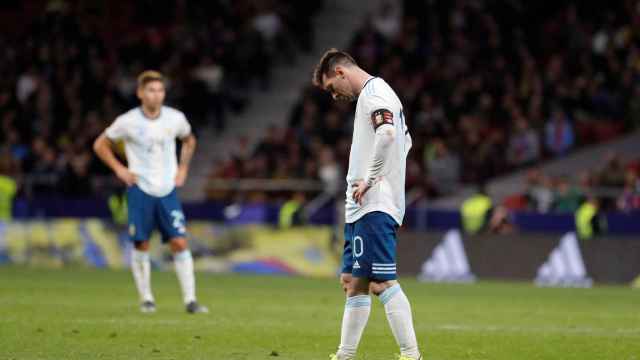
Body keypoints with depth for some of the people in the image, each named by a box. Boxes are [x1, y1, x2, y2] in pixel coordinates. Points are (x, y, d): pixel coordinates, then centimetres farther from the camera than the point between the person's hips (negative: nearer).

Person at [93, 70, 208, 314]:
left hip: (168, 190, 2)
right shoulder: (127, 122, -8)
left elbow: (189, 141, 21)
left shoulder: (175, 118, -1)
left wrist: (183, 168, 9)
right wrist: (119, 170, -4)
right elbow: (100, 145, 5)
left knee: (180, 243, -8)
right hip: (140, 190, -2)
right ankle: (146, 299, 12)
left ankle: (190, 300, -6)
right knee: (141, 245, -1)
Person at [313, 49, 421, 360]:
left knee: (381, 282, -15)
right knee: (353, 282, 12)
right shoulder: (379, 95, 22)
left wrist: (369, 179, -21)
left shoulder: (373, 92, -10)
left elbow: (388, 134, -28)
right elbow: (405, 139, 34)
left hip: (374, 206, -11)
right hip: (362, 208, 11)